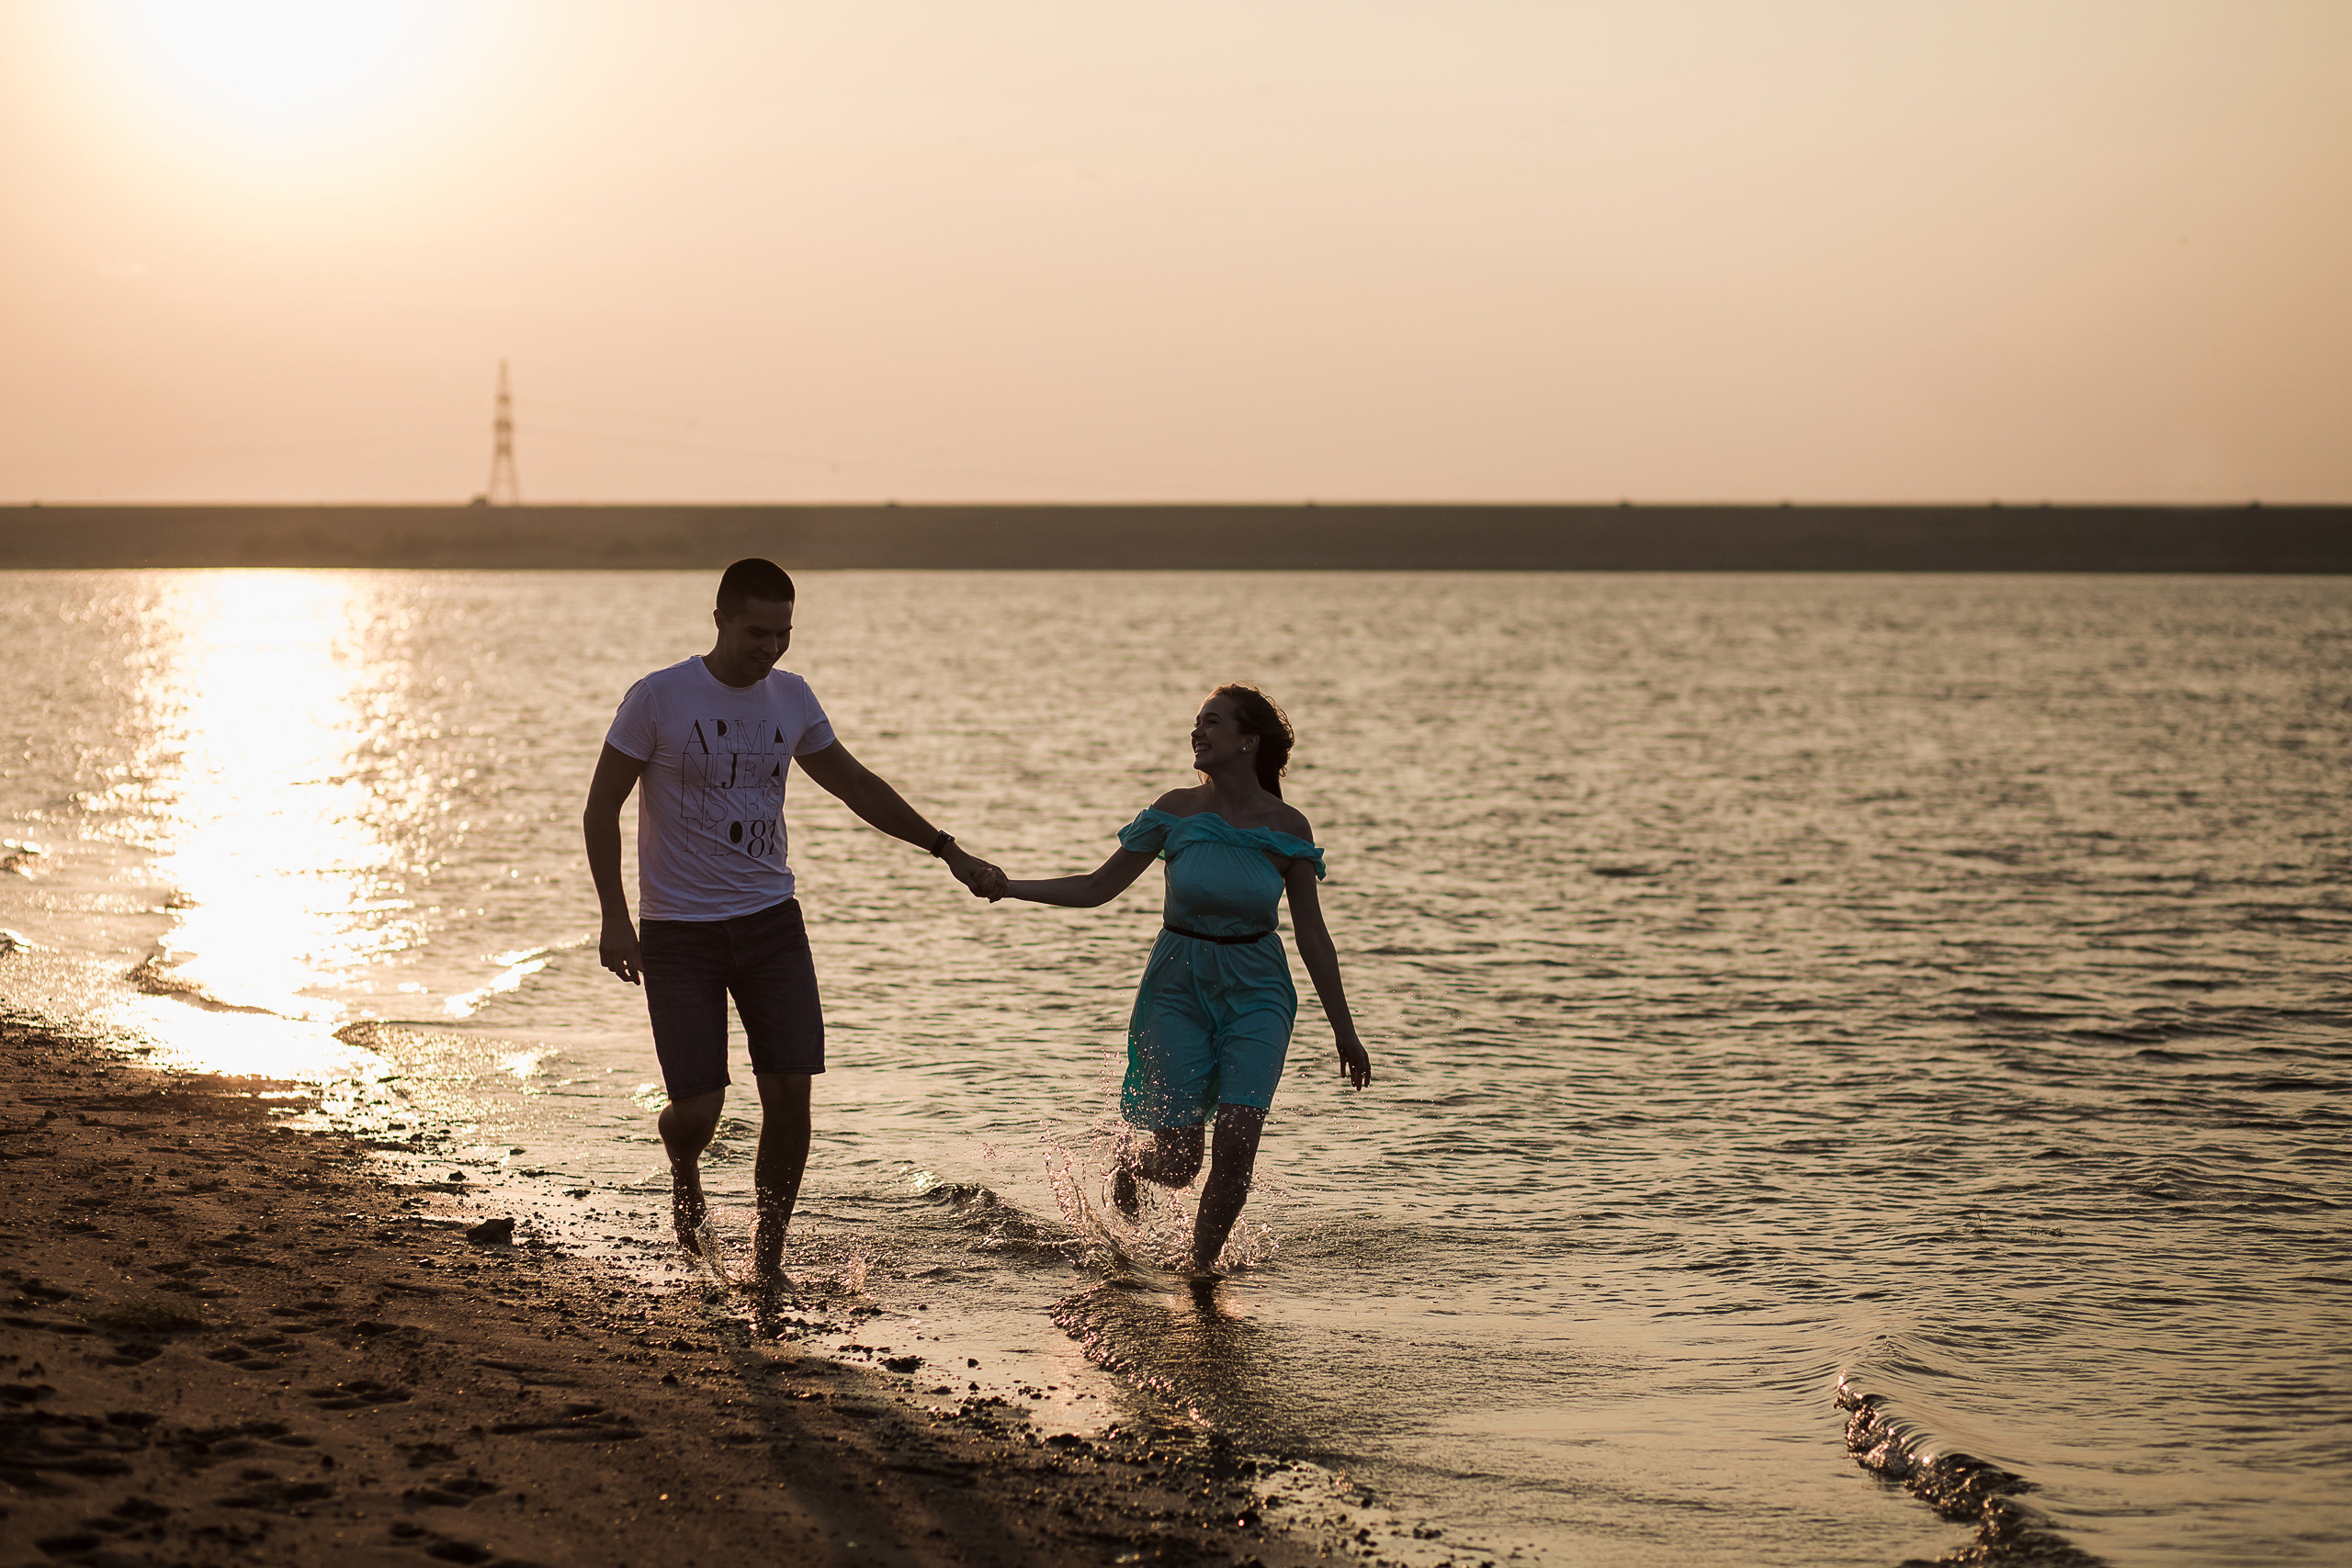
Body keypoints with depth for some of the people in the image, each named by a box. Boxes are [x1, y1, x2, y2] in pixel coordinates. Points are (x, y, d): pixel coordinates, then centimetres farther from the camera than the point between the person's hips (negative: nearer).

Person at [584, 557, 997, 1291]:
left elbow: (856, 784, 17)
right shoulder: (657, 699, -10)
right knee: (698, 1106, -8)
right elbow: (601, 808, -4)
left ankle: (768, 1258, 10)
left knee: (790, 1093, -6)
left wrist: (946, 849, 15)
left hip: (770, 920, 4)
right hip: (679, 930, -4)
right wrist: (615, 917, -12)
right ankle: (685, 1178, 29)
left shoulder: (792, 698, 4)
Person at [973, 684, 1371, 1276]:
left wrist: (1344, 1030, 3)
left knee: (1236, 1143, -16)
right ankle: (1126, 1161, 33)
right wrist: (1009, 888, -9)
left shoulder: (1286, 827, -5)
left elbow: (1313, 937, 1)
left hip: (1255, 989, 0)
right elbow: (1098, 887, 3)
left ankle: (1202, 1268, 6)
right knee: (1178, 1160, -4)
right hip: (1179, 987, 0)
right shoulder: (1178, 812, -4)